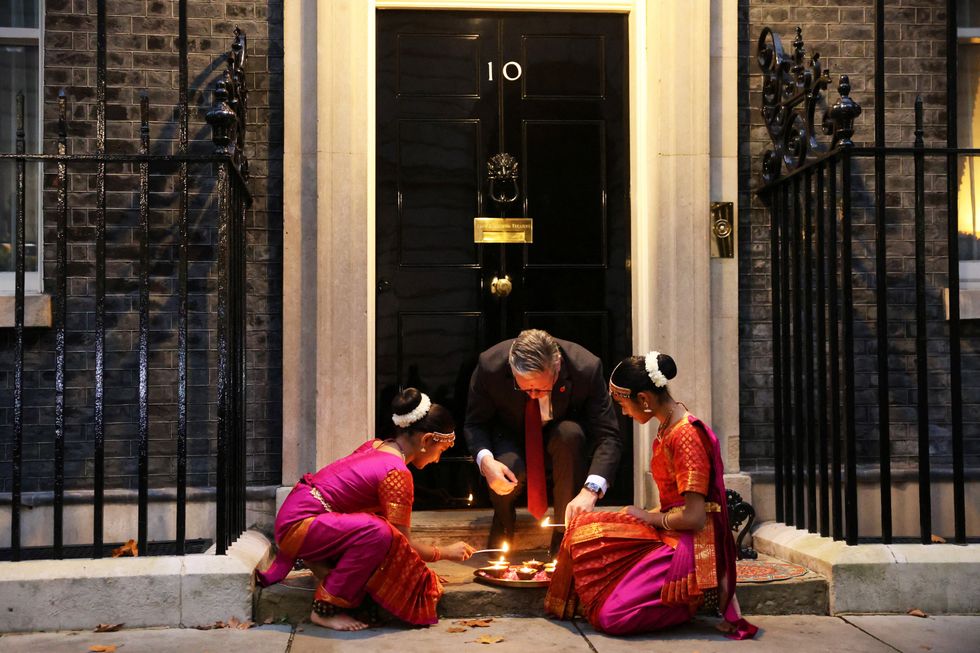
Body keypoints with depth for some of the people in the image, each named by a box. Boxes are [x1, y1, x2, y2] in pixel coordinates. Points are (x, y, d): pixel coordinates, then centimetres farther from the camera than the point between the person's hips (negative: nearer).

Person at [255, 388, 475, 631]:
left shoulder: (376, 446, 7)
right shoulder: (396, 472, -19)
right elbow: (403, 543, -14)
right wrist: (446, 552, 3)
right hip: (297, 525, -9)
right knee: (377, 532, -30)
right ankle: (326, 610, -17)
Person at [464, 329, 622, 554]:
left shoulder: (586, 368, -30)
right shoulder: (490, 365, -28)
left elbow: (609, 436, -29)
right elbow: (474, 423, -13)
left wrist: (591, 490, -45)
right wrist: (485, 460, -36)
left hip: (564, 436, 0)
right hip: (510, 436, 0)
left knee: (571, 435, -36)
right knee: (510, 469, -34)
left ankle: (564, 536, -18)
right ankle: (504, 523, 5)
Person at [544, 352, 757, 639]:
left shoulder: (685, 435, -20)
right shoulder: (668, 426, 10)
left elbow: (694, 518, -22)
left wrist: (648, 517, -6)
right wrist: (648, 515, 4)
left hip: (690, 544, -9)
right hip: (671, 533, 9)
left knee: (612, 617, -17)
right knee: (584, 530, 1)